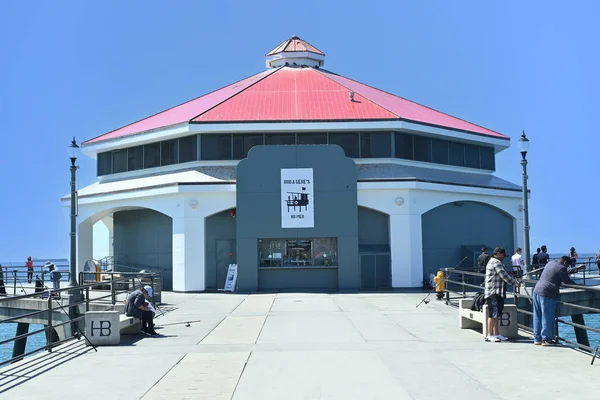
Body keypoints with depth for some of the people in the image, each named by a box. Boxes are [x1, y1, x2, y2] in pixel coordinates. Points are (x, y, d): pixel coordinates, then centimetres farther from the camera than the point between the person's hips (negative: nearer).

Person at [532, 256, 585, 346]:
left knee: (537, 317, 11)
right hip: (547, 295, -9)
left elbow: (565, 273, 31)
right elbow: (568, 282, -3)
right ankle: (546, 339, 2)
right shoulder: (561, 268, -8)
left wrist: (577, 269, 35)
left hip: (536, 291, 9)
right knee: (548, 318, -1)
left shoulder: (551, 263, 19)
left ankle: (537, 339, 16)